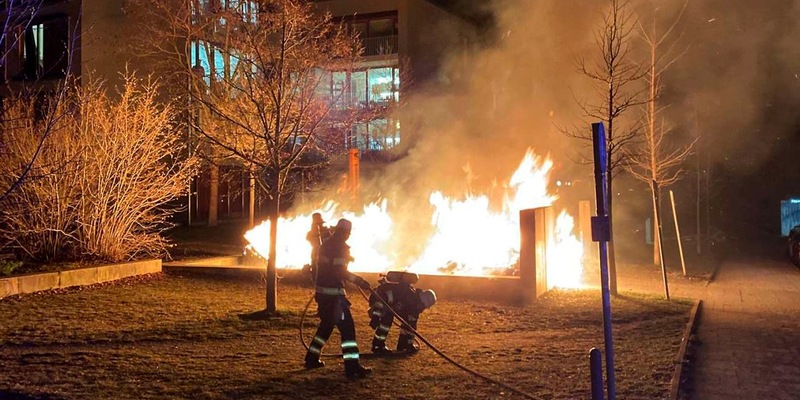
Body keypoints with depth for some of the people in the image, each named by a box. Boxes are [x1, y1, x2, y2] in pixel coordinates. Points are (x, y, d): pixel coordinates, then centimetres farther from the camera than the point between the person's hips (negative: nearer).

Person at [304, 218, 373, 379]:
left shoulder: (326, 244, 14)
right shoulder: (341, 246, -13)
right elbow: (339, 271, -23)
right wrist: (358, 280, -22)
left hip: (322, 290, 9)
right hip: (333, 292, -9)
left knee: (327, 324, 22)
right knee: (347, 326, -8)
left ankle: (312, 359, 27)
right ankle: (352, 367, -12)